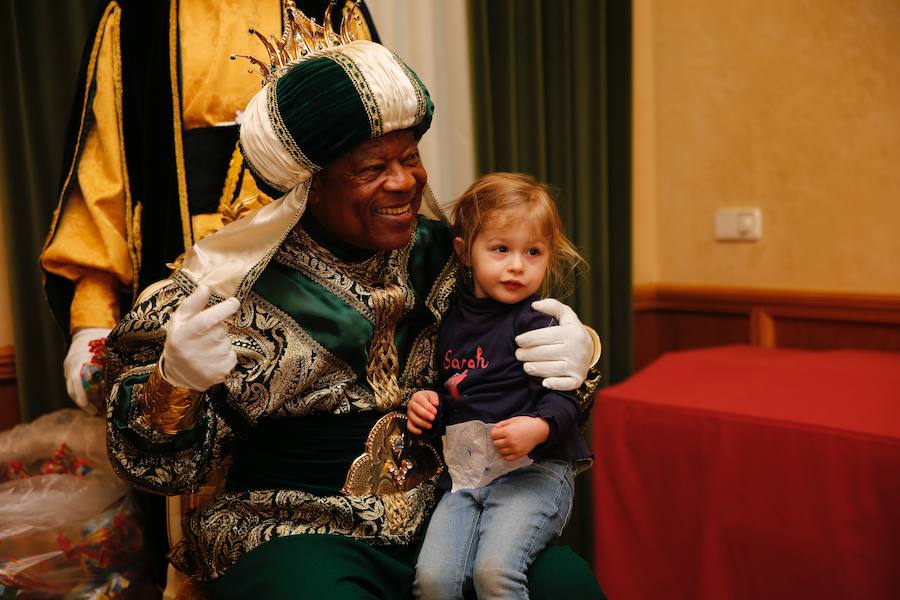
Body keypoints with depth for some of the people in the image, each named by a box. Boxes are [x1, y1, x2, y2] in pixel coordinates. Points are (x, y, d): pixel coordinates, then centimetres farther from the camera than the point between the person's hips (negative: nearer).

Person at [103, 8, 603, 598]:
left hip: (444, 514, 4)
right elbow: (155, 460, -4)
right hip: (295, 528, -3)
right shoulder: (235, 286, -6)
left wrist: (577, 351, -10)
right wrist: (175, 383, -26)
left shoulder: (442, 255, 4)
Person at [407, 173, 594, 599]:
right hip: (463, 473, 5)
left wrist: (538, 428, -29)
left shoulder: (539, 323, -5)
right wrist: (427, 404, 7)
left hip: (532, 470, -5)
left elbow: (562, 397, -9)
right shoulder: (451, 321, 13)